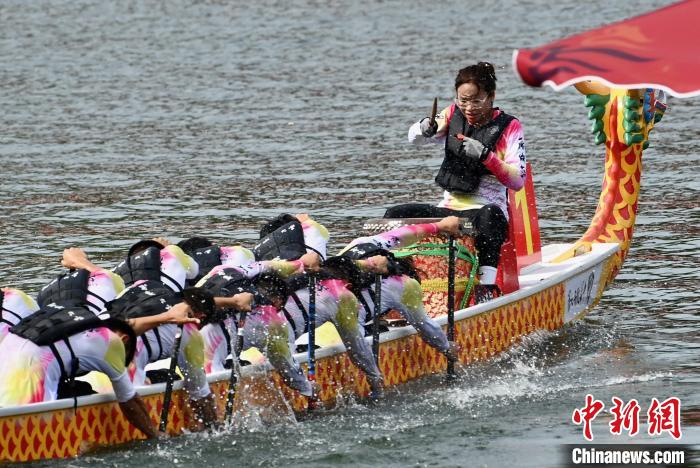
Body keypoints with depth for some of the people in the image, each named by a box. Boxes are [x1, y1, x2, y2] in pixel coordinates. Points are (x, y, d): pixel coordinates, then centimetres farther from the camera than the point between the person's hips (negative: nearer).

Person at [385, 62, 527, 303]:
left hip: (485, 211, -5)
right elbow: (414, 138, 6)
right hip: (448, 209, 5)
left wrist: (485, 155, -24)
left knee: (490, 214, -40)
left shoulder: (509, 127, -3)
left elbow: (518, 181, -11)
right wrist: (427, 128, -18)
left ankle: (487, 285, -42)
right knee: (395, 215, -13)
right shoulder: (454, 116, 10)